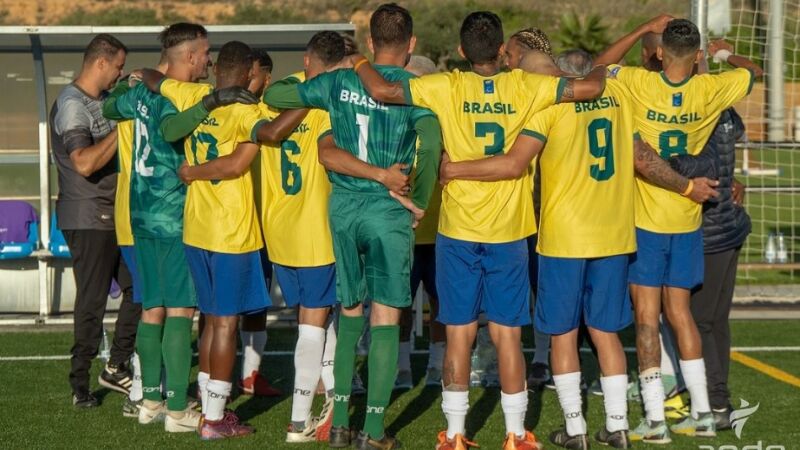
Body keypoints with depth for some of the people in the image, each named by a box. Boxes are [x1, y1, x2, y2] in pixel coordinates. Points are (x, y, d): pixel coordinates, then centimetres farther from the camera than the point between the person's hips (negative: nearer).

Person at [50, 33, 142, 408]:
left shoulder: (105, 99, 12)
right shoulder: (72, 105, -16)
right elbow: (85, 163, -28)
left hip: (116, 215, 9)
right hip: (88, 219, -9)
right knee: (92, 301, -4)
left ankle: (116, 367, 20)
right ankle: (80, 385, 5)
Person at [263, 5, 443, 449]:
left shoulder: (339, 82, 4)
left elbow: (273, 95, 10)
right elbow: (430, 145, -24)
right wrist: (420, 202, -10)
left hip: (342, 208, 4)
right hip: (387, 211, -4)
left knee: (350, 313, 17)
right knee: (385, 320, 2)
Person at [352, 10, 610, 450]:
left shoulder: (447, 87, -6)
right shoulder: (524, 87, -4)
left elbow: (381, 90, -10)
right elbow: (589, 88, -5)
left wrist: (360, 64, 11)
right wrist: (600, 69, 18)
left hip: (457, 231, 0)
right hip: (509, 232, 0)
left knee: (459, 334, 6)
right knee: (507, 335, 7)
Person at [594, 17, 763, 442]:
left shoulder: (639, 84, -13)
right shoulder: (709, 90, -7)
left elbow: (599, 64, 7)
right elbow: (754, 71, 12)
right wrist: (725, 54, 30)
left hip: (645, 219, -3)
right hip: (688, 220, 3)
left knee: (647, 316, 0)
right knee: (679, 312, 14)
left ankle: (655, 419, -1)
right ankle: (701, 412, 16)